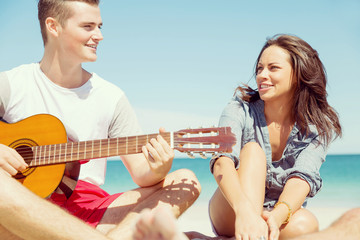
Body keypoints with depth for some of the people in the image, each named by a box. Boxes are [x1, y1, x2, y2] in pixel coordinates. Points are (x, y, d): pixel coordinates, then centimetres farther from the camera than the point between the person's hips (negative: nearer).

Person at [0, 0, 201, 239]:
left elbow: (140, 172, 6)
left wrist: (157, 171, -17)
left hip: (88, 211, 3)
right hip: (21, 212, -2)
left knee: (187, 182, -11)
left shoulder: (112, 97, 9)